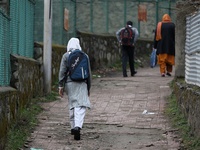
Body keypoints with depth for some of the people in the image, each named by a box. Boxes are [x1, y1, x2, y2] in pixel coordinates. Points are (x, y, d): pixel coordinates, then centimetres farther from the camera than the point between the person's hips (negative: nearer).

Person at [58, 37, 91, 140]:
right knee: (81, 106, -8)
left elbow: (62, 71, -4)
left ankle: (73, 127, 22)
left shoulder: (66, 56, 1)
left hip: (69, 83, 1)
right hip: (81, 83, -1)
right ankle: (78, 126, -27)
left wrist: (61, 86, -1)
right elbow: (88, 73, 9)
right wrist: (88, 88, 18)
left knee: (72, 105, 15)